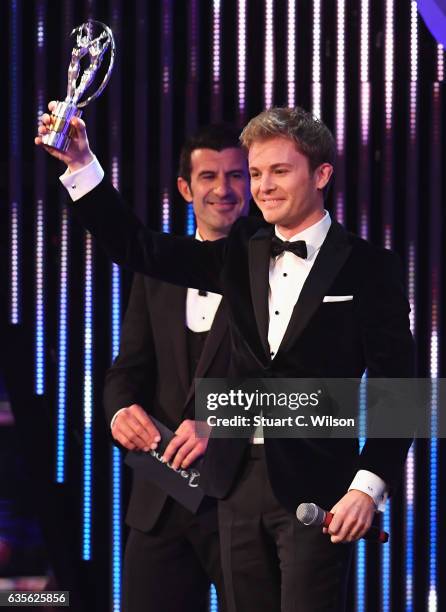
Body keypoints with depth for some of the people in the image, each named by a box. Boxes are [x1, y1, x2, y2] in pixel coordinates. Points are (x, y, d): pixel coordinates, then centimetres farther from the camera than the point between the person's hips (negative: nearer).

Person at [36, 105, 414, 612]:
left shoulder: (367, 267, -3)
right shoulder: (241, 254, 11)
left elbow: (396, 387, -6)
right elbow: (135, 248, 6)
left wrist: (370, 485, -15)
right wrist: (80, 164, -6)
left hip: (315, 486, -5)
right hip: (239, 478, 5)